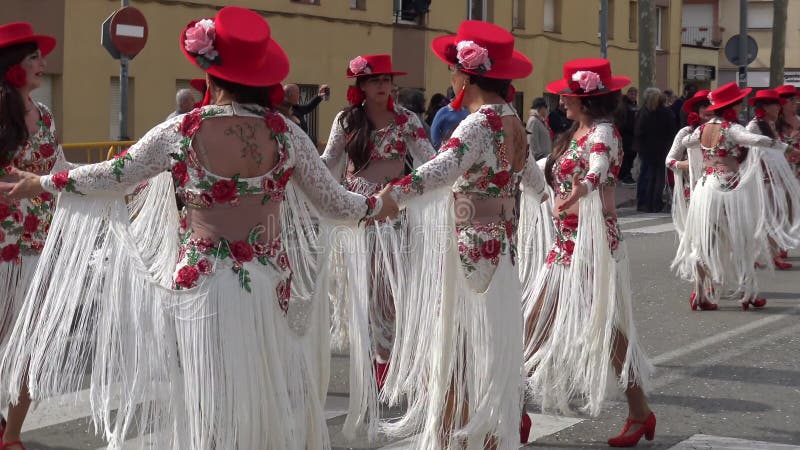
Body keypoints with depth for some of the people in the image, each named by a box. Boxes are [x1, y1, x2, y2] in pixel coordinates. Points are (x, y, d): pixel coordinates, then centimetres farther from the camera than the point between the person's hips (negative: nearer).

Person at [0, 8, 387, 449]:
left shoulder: (181, 131, -8)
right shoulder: (286, 132, -3)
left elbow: (111, 177, 3)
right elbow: (331, 201, 6)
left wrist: (42, 183, 19)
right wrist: (375, 205, 27)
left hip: (203, 290, -2)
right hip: (269, 288, 2)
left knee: (208, 413, 10)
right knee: (270, 406, 16)